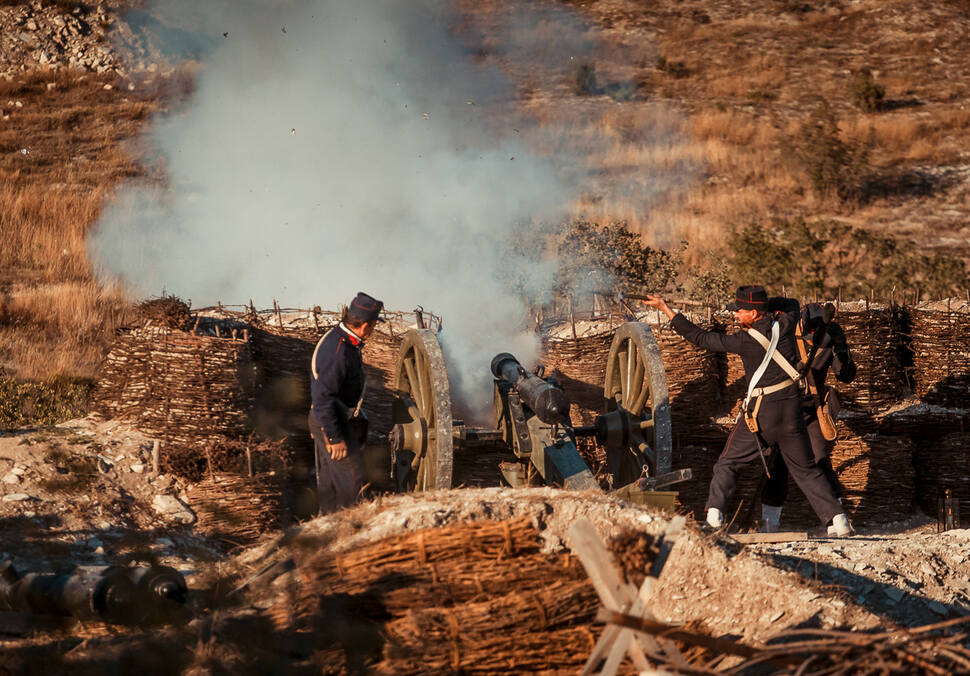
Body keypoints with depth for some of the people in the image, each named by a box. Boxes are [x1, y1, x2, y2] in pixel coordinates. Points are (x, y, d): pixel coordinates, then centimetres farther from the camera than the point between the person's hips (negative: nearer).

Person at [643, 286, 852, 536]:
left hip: (760, 412, -4)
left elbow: (701, 338, -8)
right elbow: (793, 306, 24)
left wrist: (666, 309, -6)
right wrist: (770, 306, 14)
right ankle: (837, 517, 5)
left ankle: (714, 513, -3)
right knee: (805, 469, 14)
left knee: (728, 463, 11)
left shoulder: (745, 341, -13)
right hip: (791, 410, 4)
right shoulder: (785, 324, -3)